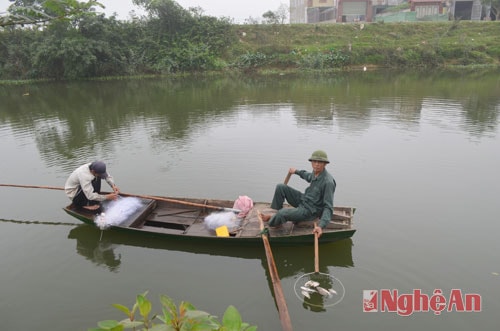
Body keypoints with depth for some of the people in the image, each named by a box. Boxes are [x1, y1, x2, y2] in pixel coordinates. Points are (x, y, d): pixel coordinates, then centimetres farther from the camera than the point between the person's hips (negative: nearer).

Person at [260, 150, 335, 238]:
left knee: (282, 214, -27)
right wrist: (296, 171, 34)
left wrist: (321, 226, -40)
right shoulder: (316, 172, -4)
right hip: (303, 199, 8)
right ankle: (276, 213, 11)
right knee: (280, 187, 1)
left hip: (310, 211, -8)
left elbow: (328, 207, -28)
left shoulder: (328, 182, -28)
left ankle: (272, 222, 9)